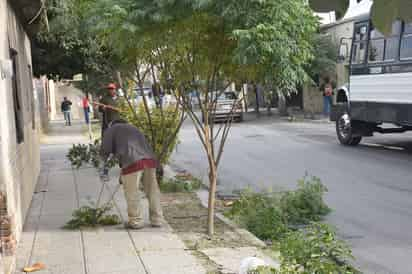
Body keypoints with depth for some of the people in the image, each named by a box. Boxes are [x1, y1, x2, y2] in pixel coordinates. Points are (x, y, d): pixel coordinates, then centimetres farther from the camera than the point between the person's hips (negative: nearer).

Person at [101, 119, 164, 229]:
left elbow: (105, 150, 6)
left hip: (133, 161, -6)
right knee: (152, 191, 13)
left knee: (132, 193, 6)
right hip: (149, 158, 6)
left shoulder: (111, 130, 18)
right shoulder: (132, 128, 37)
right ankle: (157, 220, 20)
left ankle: (136, 221, 12)